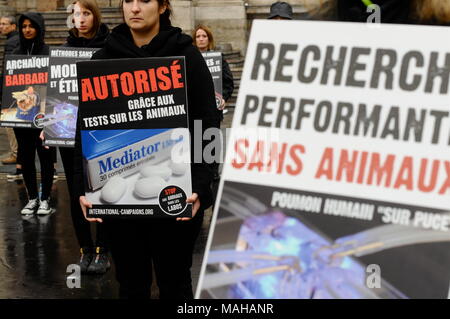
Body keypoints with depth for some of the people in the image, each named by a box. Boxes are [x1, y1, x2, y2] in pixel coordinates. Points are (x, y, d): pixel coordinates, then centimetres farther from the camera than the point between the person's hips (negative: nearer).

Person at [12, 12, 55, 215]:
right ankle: (32, 198, 18)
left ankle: (45, 199, 13)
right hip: (20, 112, 4)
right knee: (26, 156, 7)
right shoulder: (16, 54, 9)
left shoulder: (49, 52, -4)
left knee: (45, 155, 3)